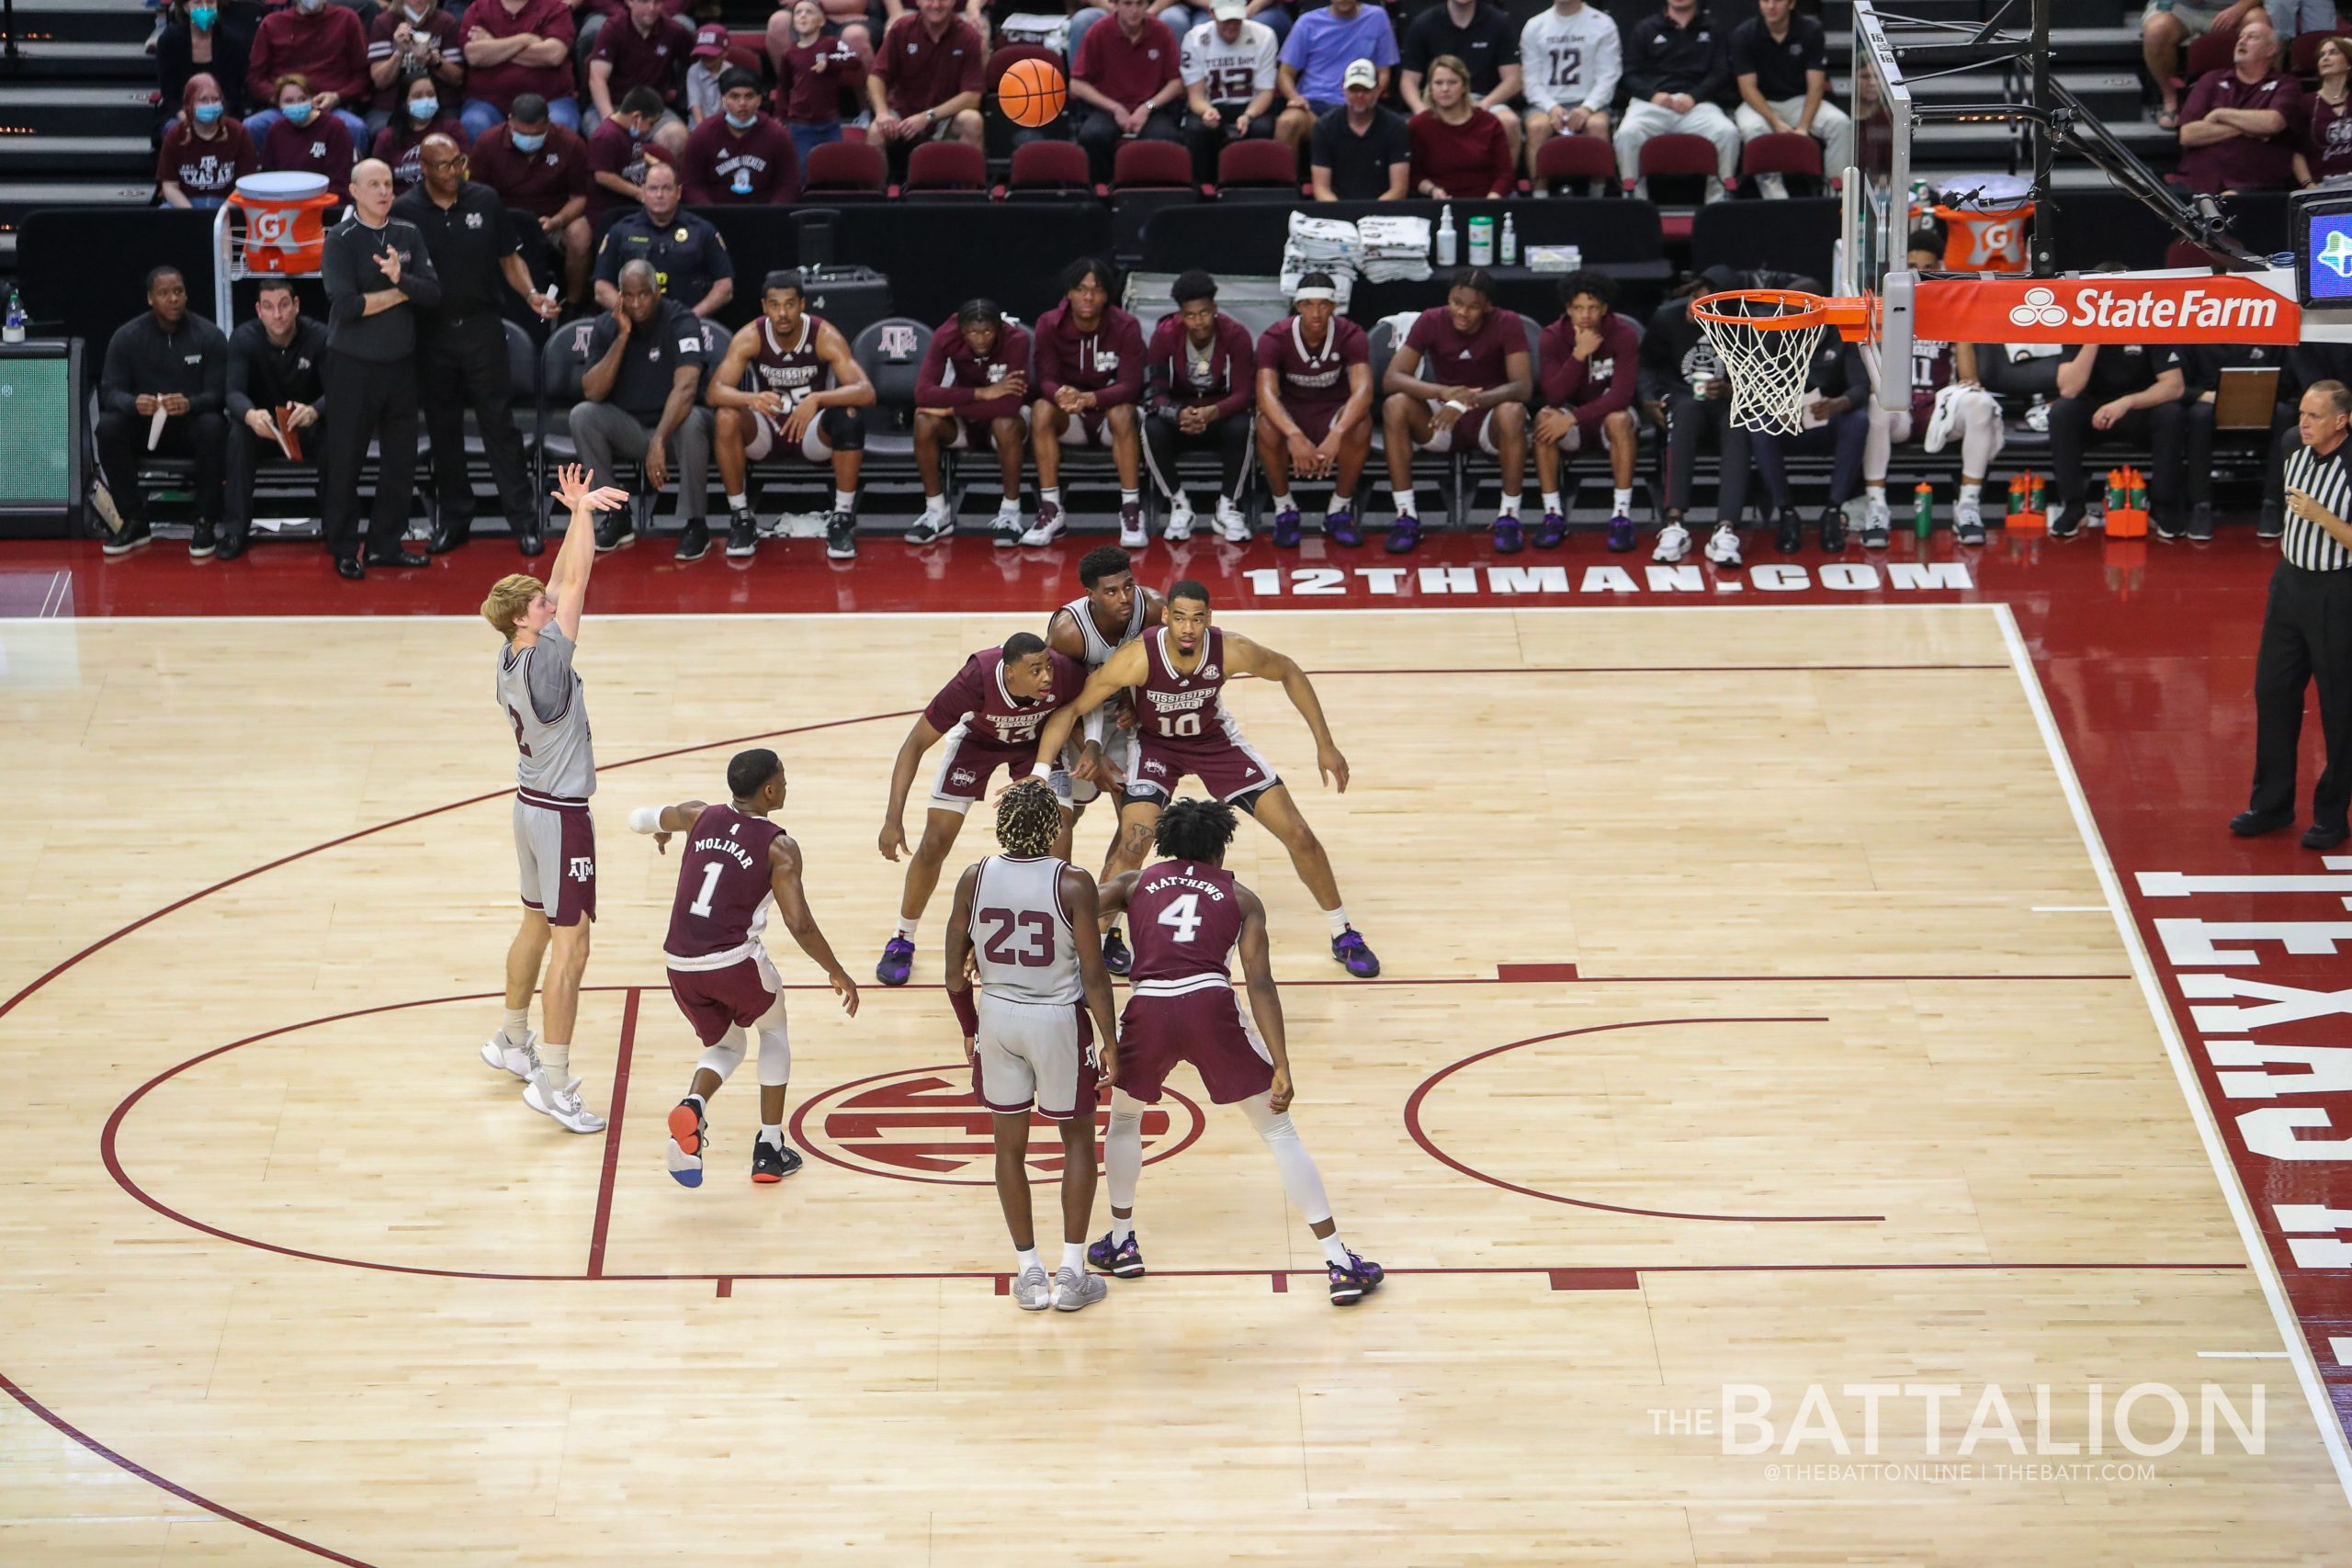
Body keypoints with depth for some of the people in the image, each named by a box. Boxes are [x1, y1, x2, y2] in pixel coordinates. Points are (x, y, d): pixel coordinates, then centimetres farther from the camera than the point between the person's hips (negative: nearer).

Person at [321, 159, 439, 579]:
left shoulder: (408, 235, 6)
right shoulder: (341, 240, -7)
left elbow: (433, 293, -2)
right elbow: (346, 305, -18)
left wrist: (400, 277, -21)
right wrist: (400, 294, -10)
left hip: (401, 361, 4)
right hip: (353, 365, -4)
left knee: (401, 458, 8)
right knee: (346, 460, 1)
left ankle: (386, 544, 19)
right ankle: (344, 550, 10)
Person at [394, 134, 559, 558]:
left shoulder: (486, 201, 1)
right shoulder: (404, 211, -3)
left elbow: (509, 257, 8)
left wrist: (531, 295, -7)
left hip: (482, 328, 0)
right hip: (431, 333, 0)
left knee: (499, 423, -1)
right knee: (443, 428, 10)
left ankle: (524, 519, 2)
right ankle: (453, 518, 21)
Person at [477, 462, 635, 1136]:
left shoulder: (512, 657, 1)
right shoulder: (543, 661, -23)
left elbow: (560, 583, 9)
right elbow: (575, 582, -22)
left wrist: (580, 514, 7)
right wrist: (580, 510, -14)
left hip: (532, 803, 10)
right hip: (561, 815, -10)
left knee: (536, 926, 24)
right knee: (570, 945, -8)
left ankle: (511, 1042, 39)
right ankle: (554, 1084, -8)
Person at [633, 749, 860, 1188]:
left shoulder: (699, 817, 7)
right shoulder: (778, 848, -6)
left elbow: (641, 818, 27)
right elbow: (800, 925, -12)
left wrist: (659, 829, 52)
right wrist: (837, 973, 3)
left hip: (681, 966, 4)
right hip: (736, 962, -4)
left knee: (726, 1046, 28)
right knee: (774, 1032, 28)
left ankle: (693, 1105, -6)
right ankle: (770, 1150, 23)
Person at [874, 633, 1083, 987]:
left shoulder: (1065, 673, -36)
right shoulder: (976, 680, -41)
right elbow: (916, 743, -30)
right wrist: (893, 819, -34)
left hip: (1039, 742, 1)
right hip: (978, 737, -1)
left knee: (1057, 850, -11)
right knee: (934, 845, -2)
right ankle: (902, 941, 20)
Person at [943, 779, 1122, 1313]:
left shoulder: (974, 880, -7)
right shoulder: (1073, 884, -17)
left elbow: (955, 971, 0)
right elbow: (1094, 976, -15)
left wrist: (969, 1029, 15)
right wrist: (1110, 1041, -3)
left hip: (997, 1016, 3)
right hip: (1059, 1020, -3)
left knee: (1010, 1144, 15)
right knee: (1078, 1140, 15)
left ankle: (1029, 1274, 20)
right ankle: (1072, 1275, 14)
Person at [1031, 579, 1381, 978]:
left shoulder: (1231, 651, -30)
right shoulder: (1137, 659, -35)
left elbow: (1289, 672, -9)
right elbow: (1072, 710, -27)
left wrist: (1325, 745, -6)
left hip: (1215, 739, 2)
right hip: (1156, 744, -2)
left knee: (1298, 834, -1)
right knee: (1132, 847, -22)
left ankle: (1343, 936, 19)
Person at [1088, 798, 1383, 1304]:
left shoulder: (1136, 884, 21)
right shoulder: (1241, 899, 17)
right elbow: (1260, 984, 6)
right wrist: (1281, 1067, 2)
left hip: (1149, 1011, 1)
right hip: (1212, 1005, -1)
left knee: (1124, 1118, 31)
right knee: (1279, 1130, 9)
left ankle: (1121, 1244, 36)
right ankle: (1340, 1265, 5)